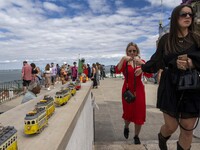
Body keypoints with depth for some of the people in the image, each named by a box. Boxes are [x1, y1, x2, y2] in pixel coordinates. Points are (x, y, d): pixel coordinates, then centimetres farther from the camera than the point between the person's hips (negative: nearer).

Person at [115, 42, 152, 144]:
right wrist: (123, 59, -35)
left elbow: (149, 75, -10)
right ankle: (126, 127, 43)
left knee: (139, 113, 5)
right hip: (127, 90, -1)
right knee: (128, 112, 8)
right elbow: (117, 71, -22)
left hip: (139, 90, 2)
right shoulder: (124, 62, -1)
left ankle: (136, 136, 26)